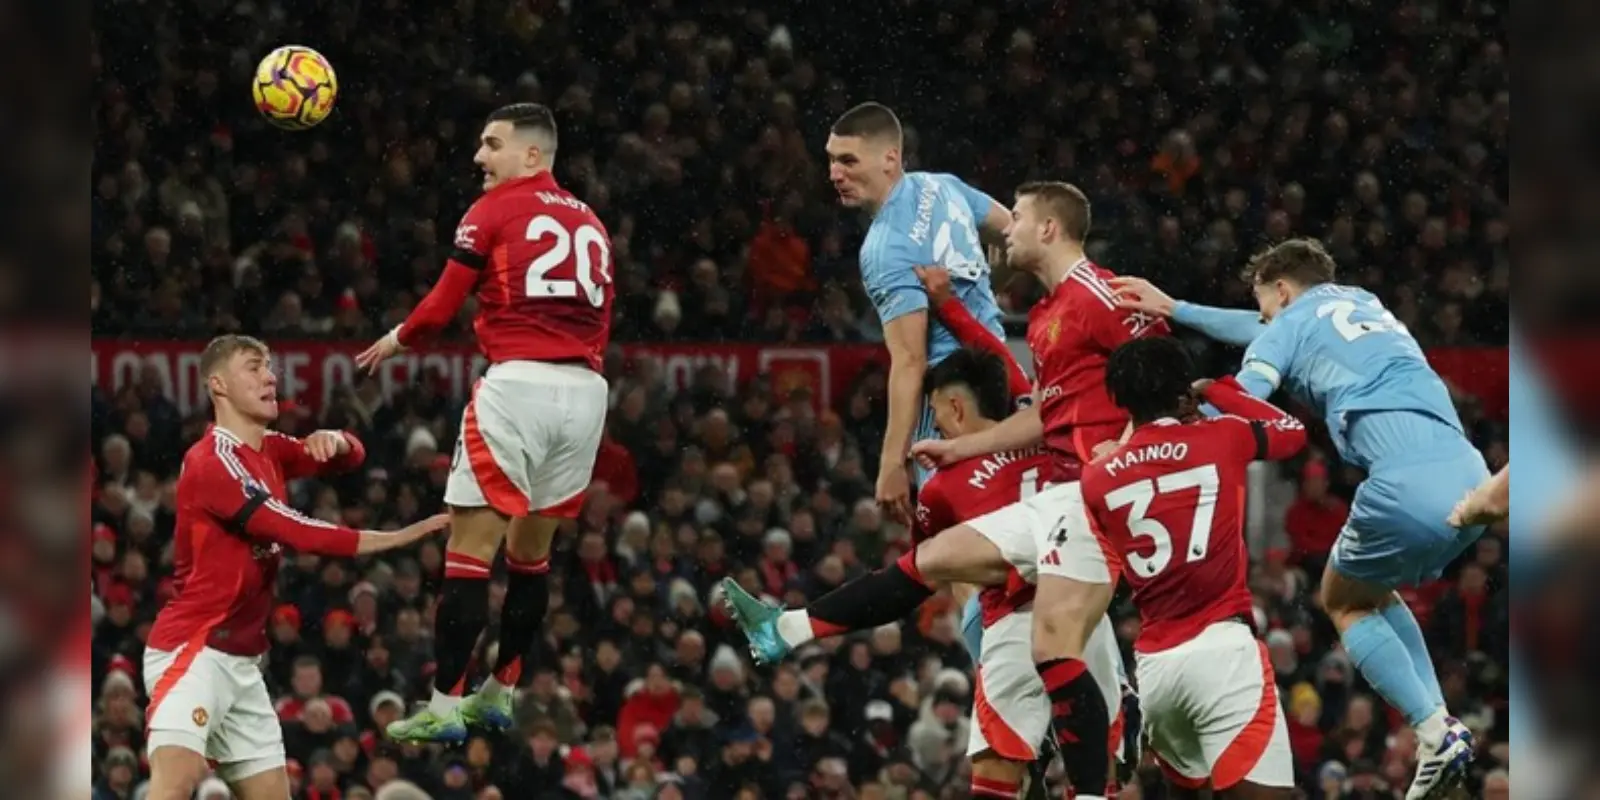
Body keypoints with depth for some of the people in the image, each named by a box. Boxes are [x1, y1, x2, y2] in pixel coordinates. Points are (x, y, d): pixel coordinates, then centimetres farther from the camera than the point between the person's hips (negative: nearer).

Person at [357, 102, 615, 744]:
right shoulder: (590, 222, 19)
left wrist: (397, 340, 18)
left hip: (519, 380, -7)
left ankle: (443, 708, -9)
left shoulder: (496, 209, 1)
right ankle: (499, 694, 24)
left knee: (470, 547, -5)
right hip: (586, 389, 7)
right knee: (531, 551, 18)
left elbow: (443, 304, 0)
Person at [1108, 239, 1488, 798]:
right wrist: (1174, 309, 48)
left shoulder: (1290, 326, 11)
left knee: (1345, 604, 18)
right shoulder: (1363, 303, 30)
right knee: (1376, 593, 29)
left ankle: (1436, 733, 3)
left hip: (1408, 486, -6)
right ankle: (1438, 721, 13)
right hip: (1470, 476, 6)